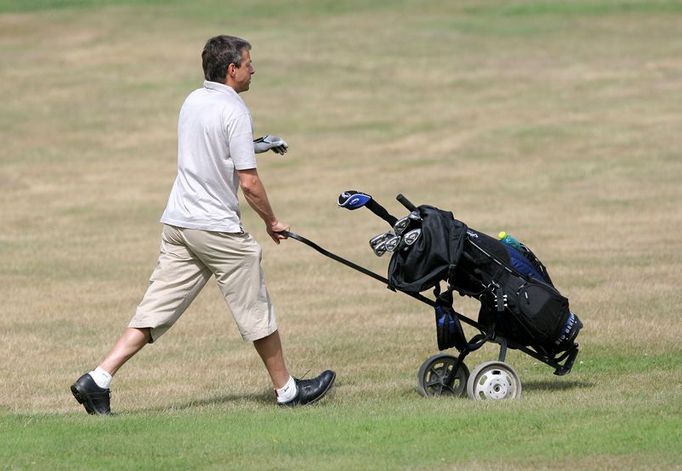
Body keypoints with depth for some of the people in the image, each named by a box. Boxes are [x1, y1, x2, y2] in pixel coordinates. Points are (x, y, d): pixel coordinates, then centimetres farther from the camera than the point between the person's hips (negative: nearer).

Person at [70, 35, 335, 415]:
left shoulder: (192, 101, 11)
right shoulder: (235, 111, -14)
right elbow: (249, 181, -16)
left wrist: (256, 145, 20)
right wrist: (272, 222, -2)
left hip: (178, 224, 7)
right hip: (218, 227, -7)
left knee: (156, 310, 4)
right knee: (257, 311, 7)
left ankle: (98, 380, -6)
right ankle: (286, 388, 19)